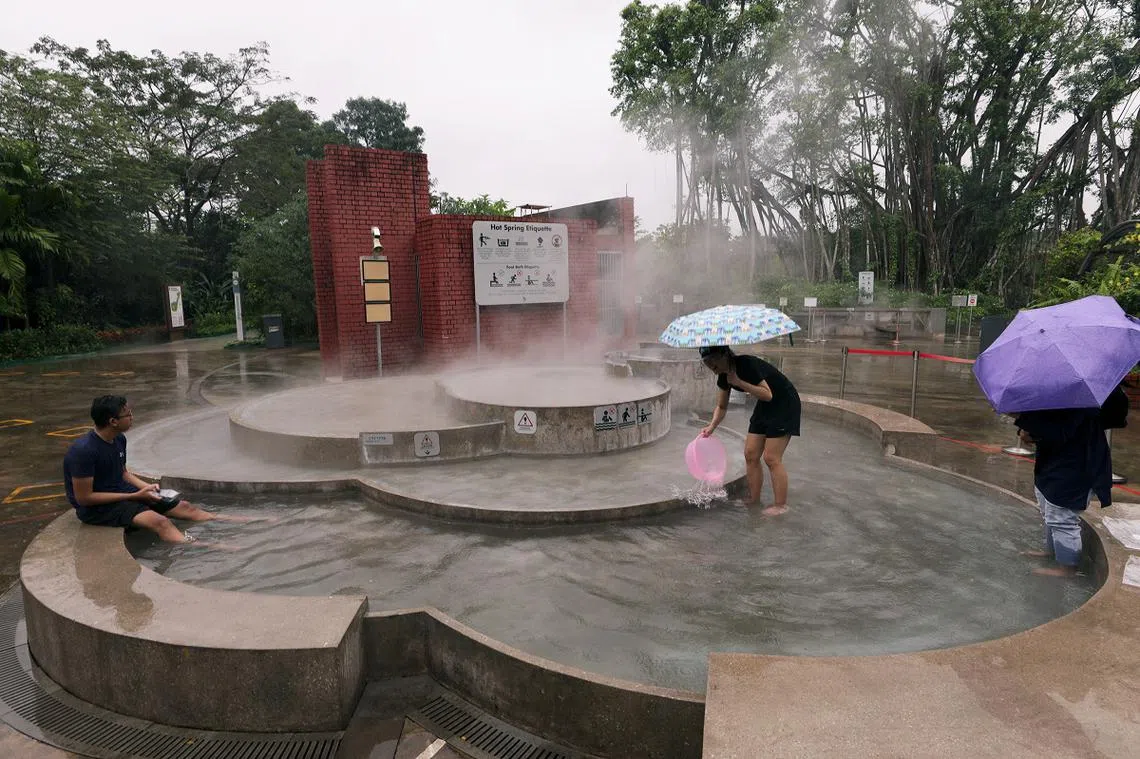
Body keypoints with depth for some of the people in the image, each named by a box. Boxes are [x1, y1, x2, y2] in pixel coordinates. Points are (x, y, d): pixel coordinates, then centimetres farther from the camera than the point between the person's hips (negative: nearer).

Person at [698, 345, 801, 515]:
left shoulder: (747, 364, -27)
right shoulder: (724, 376, -3)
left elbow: (768, 395, -30)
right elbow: (722, 407, 7)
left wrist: (738, 382, -33)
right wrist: (711, 427, -8)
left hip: (784, 404, -8)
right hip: (765, 407, 8)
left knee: (771, 458, -9)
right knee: (750, 454, 4)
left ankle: (781, 506, 2)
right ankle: (754, 501, 15)